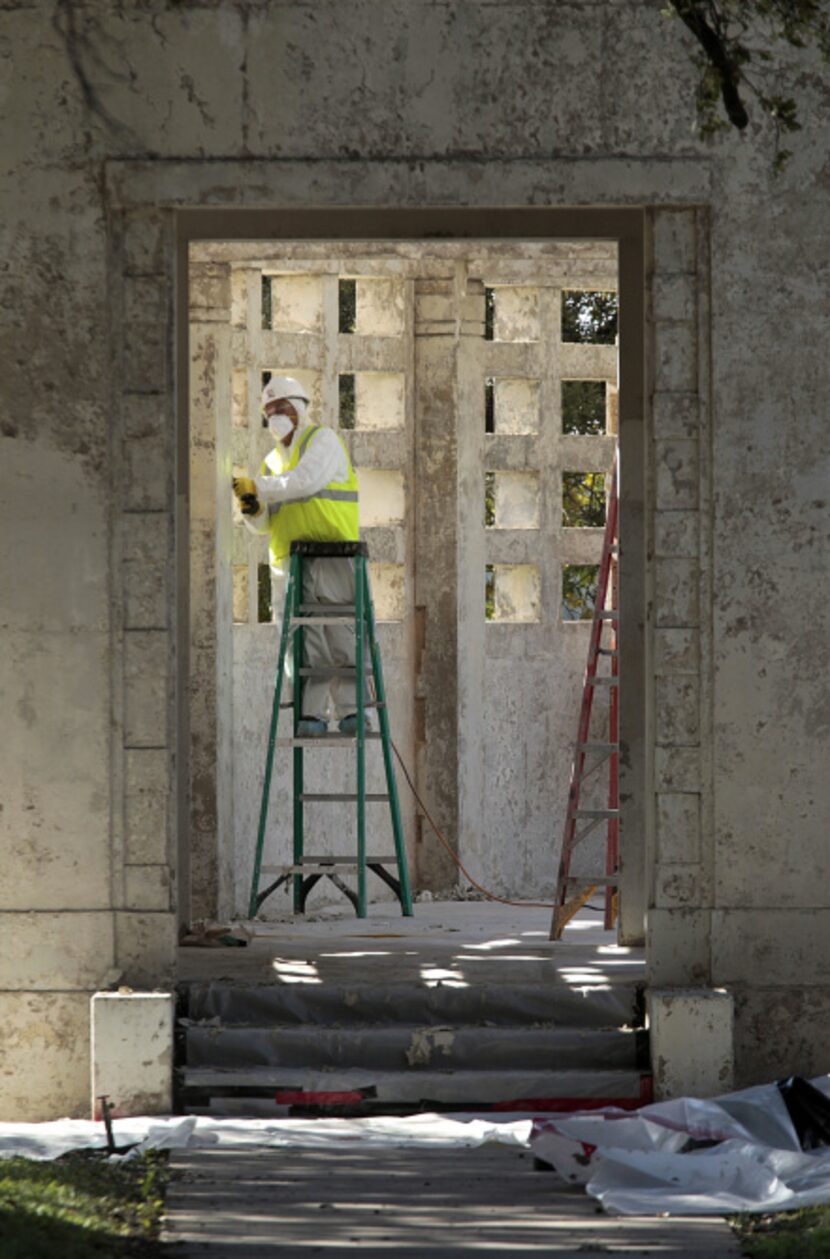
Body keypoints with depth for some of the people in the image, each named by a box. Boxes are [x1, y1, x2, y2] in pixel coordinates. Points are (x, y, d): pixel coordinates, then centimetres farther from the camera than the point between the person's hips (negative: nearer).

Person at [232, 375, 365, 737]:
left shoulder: (323, 440, 6)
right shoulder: (273, 459, 24)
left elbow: (306, 480, -14)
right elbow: (264, 526, 22)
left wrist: (259, 487, -11)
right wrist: (254, 511, 0)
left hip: (332, 555, -5)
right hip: (290, 563, 5)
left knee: (341, 635, -9)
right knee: (304, 641, -2)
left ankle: (350, 711, -8)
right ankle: (311, 715, -4)